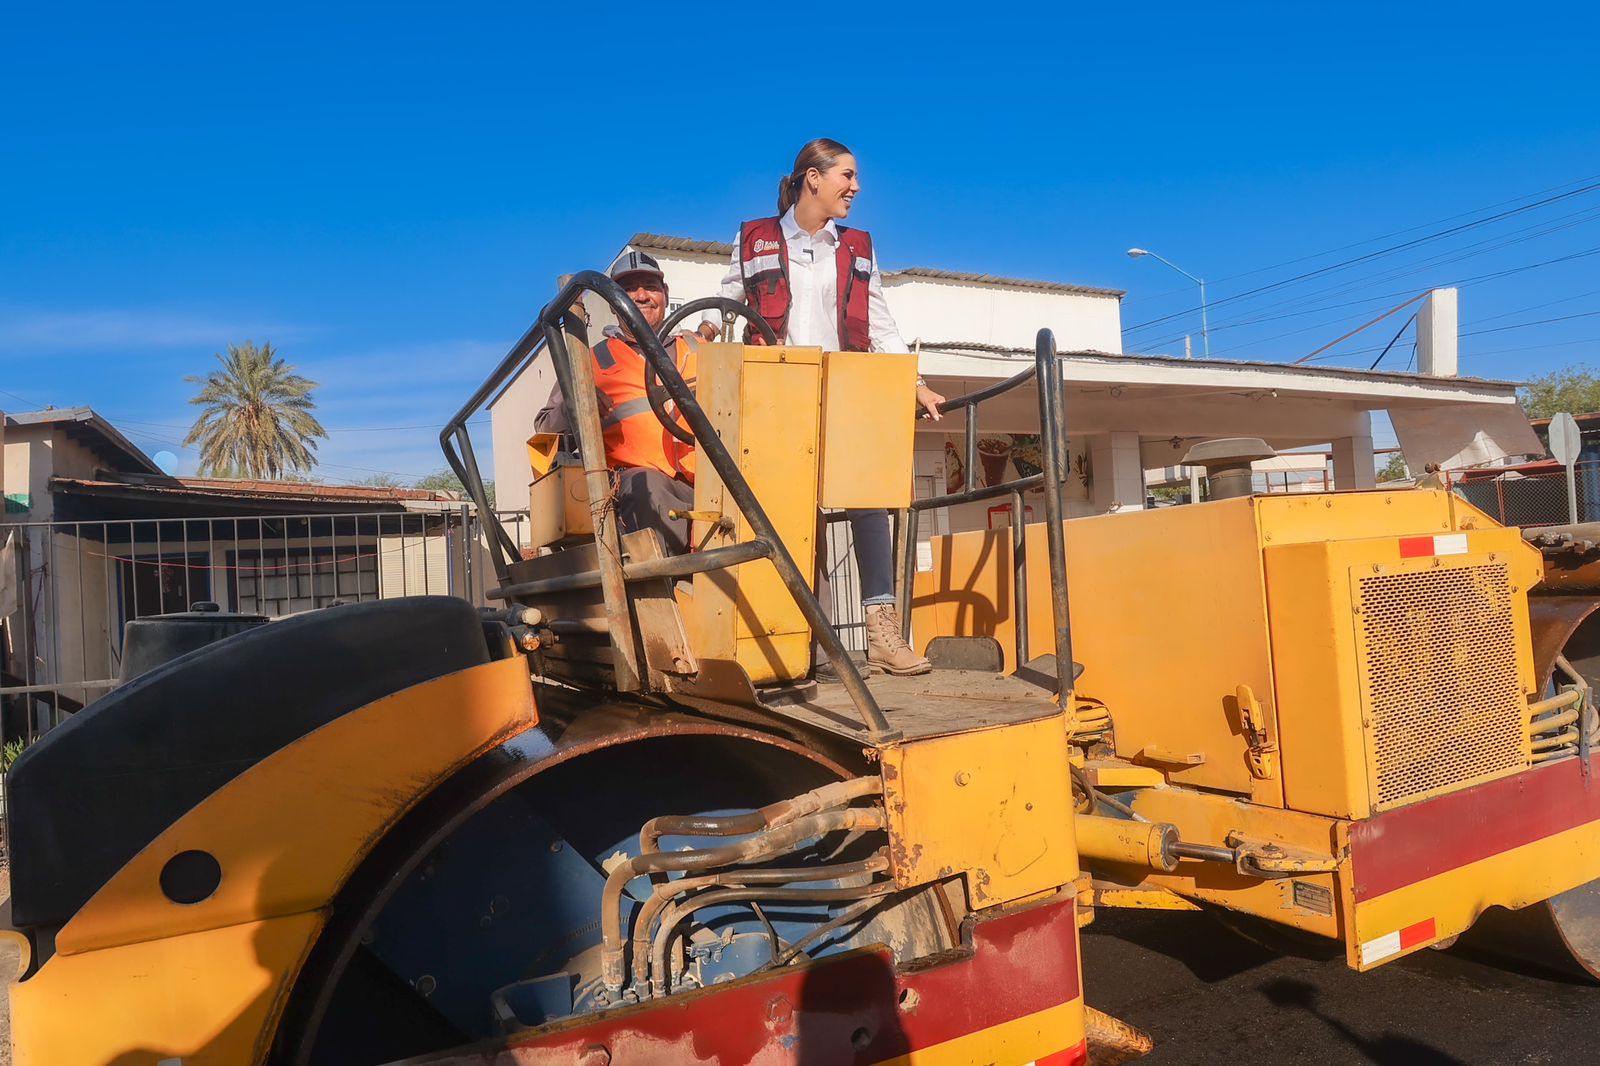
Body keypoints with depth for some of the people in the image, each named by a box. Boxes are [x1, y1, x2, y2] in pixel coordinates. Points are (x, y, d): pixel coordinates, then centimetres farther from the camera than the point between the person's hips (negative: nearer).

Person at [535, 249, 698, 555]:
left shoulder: (696, 351, 29)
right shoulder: (593, 361, 23)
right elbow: (544, 426, 18)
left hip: (707, 483, 2)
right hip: (635, 483, -1)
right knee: (648, 486, -38)